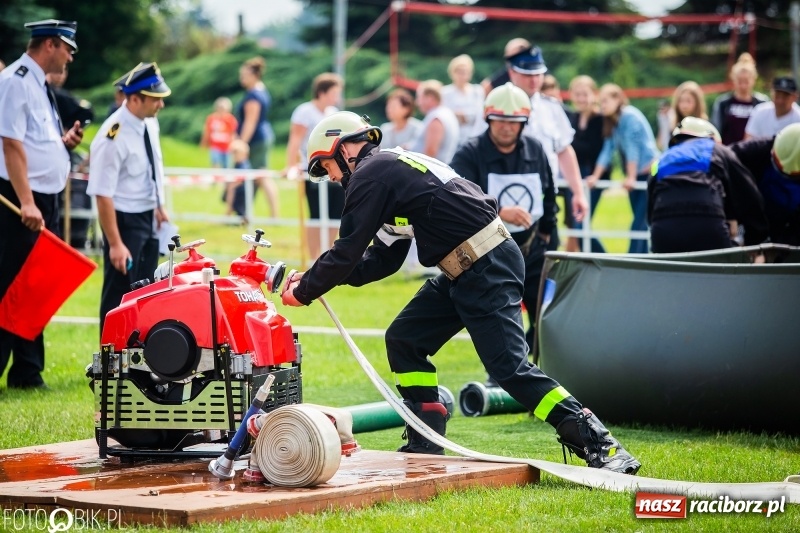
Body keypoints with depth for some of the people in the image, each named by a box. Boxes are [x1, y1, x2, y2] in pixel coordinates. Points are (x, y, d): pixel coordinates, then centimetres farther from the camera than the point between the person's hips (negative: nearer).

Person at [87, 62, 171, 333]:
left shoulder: (150, 122, -1)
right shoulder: (113, 137, -26)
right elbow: (103, 195, -25)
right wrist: (115, 243, -25)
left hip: (149, 218, 8)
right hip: (125, 219, -8)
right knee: (120, 294, -2)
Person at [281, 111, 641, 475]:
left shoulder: (371, 174, -8)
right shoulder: (394, 167, 22)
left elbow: (348, 251, -9)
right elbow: (382, 260, 21)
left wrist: (305, 291, 4)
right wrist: (315, 279, 17)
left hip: (486, 269, -10)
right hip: (466, 272, 10)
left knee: (510, 368, -14)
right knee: (404, 341, 13)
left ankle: (603, 448, -16)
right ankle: (426, 447, 14)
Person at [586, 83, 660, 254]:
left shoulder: (629, 116, -14)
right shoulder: (611, 122, 10)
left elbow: (632, 147, -18)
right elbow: (607, 150, 8)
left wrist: (631, 177, -19)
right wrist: (595, 176, 0)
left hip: (649, 171, -8)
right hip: (635, 176, 8)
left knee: (640, 221, -11)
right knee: (641, 221, 8)